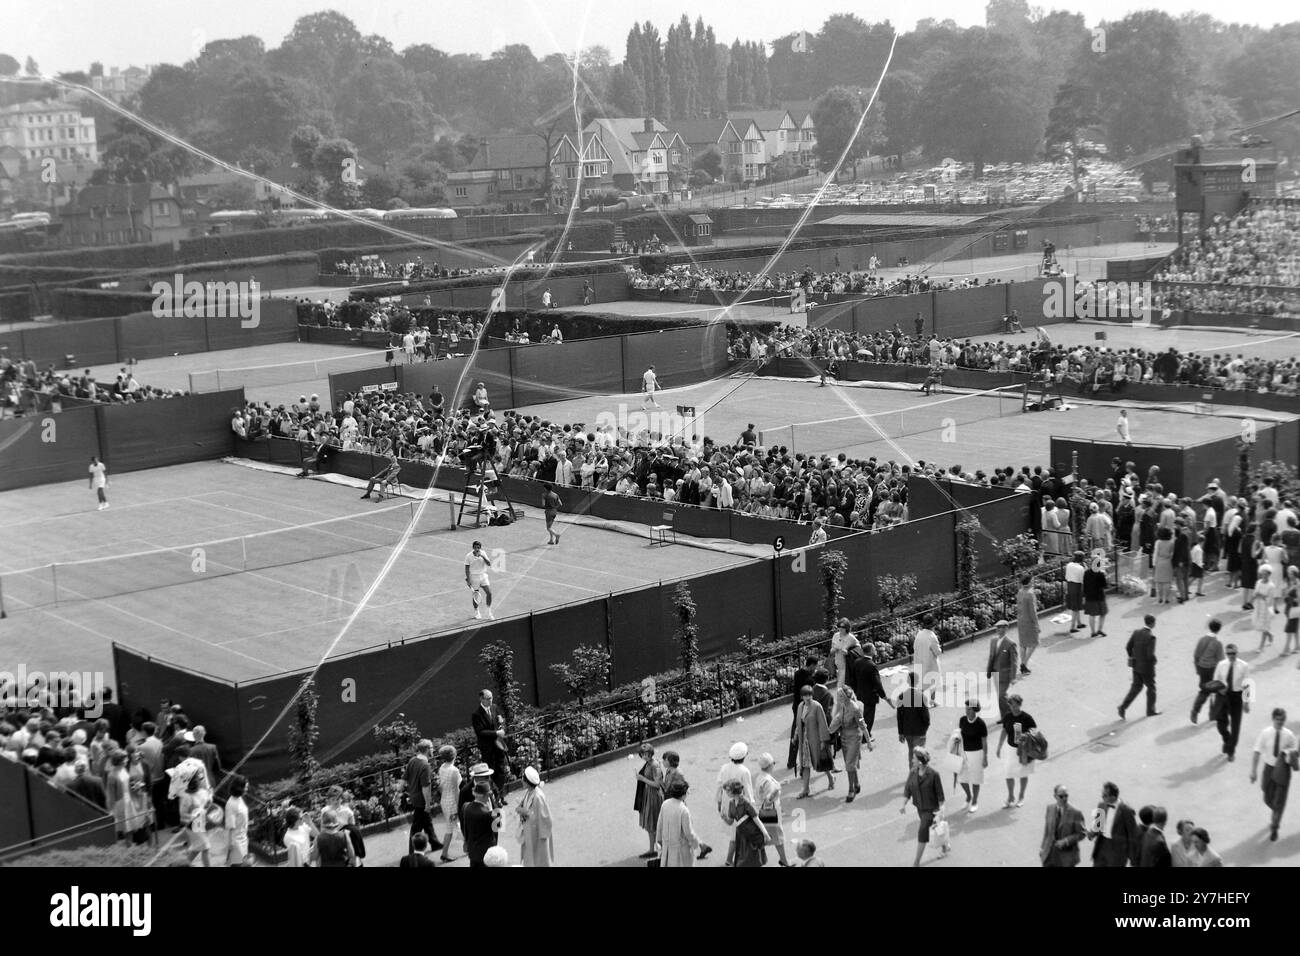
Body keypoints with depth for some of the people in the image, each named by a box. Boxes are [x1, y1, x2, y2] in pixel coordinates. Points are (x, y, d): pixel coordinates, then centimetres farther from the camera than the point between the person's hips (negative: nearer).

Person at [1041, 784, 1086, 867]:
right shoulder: (1050, 808, 1)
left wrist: (1065, 841, -20)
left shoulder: (1076, 813, -14)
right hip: (1049, 854, 4)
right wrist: (1042, 847, 10)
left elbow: (1082, 834, -9)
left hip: (1066, 855, -4)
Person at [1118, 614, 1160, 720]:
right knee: (1151, 688, 16)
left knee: (1136, 687, 15)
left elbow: (1128, 647, 1)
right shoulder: (1151, 637, -23)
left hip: (1136, 665, 6)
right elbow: (1150, 654, -26)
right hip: (1147, 667, -6)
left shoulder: (1136, 632, -2)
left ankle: (1123, 707, 3)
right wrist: (1154, 660, -5)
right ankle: (1151, 710, 30)